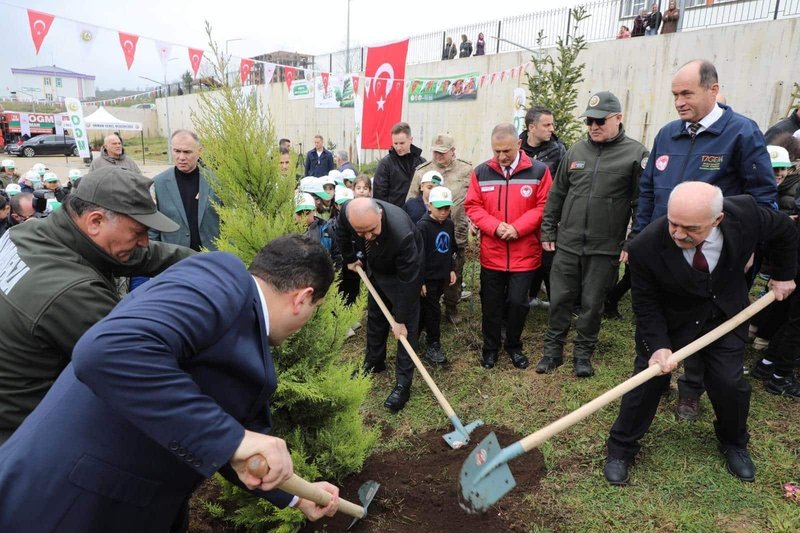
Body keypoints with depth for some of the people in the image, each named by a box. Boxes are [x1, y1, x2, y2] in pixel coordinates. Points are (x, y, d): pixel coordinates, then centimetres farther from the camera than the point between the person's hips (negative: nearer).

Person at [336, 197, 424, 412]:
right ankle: (374, 362, 40)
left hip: (405, 271, -5)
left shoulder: (401, 233, -45)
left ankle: (403, 384, 6)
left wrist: (401, 320, -26)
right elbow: (342, 234, -3)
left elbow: (407, 281, -34)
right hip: (376, 268, 6)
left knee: (406, 328, -4)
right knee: (375, 317, 19)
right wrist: (350, 259, 8)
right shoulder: (348, 211, -31)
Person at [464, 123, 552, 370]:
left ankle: (514, 346, 28)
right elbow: (472, 206, 1)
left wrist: (518, 228, -17)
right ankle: (490, 347, 29)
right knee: (491, 303, 11)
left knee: (517, 302, 5)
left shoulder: (538, 171, -4)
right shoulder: (481, 172, 1)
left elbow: (544, 206, -6)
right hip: (491, 253, 2)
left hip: (524, 254, -1)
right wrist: (495, 226, -14)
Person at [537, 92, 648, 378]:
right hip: (567, 245, 3)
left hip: (605, 249, -3)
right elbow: (556, 195, 12)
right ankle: (553, 351, 24)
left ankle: (583, 354, 27)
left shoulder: (635, 154, -4)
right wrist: (548, 232, 10)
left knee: (592, 304, 10)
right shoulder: (576, 151, 8)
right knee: (559, 300, 9)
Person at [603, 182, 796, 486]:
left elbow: (785, 231, -1)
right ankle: (620, 448, 18)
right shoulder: (646, 247, -33)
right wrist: (658, 345, -29)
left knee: (729, 382, 3)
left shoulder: (745, 212, -26)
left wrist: (784, 275, 7)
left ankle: (734, 444, 34)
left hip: (725, 314, 3)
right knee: (648, 380, -2)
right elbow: (646, 306, -18)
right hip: (670, 321, -2)